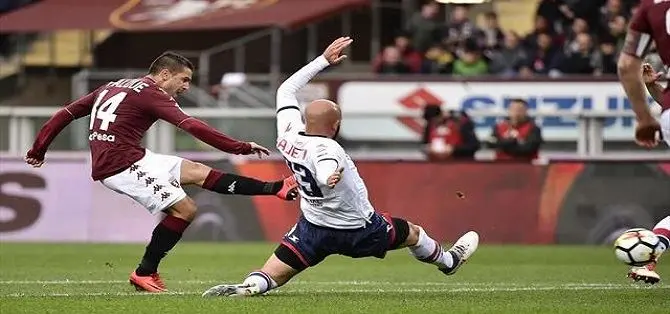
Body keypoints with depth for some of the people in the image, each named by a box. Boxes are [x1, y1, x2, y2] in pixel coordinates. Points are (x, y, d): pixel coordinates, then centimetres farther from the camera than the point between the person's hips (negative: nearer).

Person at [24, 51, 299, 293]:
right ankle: (145, 274, 1)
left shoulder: (112, 87, 19)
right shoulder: (152, 93, -8)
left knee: (198, 172, 8)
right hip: (122, 165, -9)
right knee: (184, 209, -10)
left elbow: (66, 113, 19)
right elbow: (191, 126, -19)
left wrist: (38, 150, 26)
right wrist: (240, 148, -19)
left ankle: (274, 188, 7)